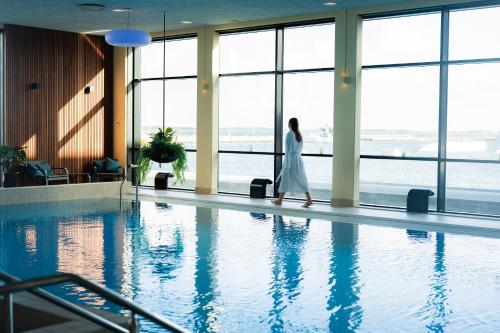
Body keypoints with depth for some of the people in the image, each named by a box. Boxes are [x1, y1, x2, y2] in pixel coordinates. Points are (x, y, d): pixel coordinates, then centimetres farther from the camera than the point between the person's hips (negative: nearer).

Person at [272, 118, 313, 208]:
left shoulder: (289, 134, -13)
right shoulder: (299, 135, 8)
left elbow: (288, 149, -16)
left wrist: (287, 163, -15)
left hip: (291, 158, -7)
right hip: (299, 159, 7)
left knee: (285, 180, 4)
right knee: (301, 180, 6)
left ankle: (279, 200, 14)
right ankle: (309, 199, 0)